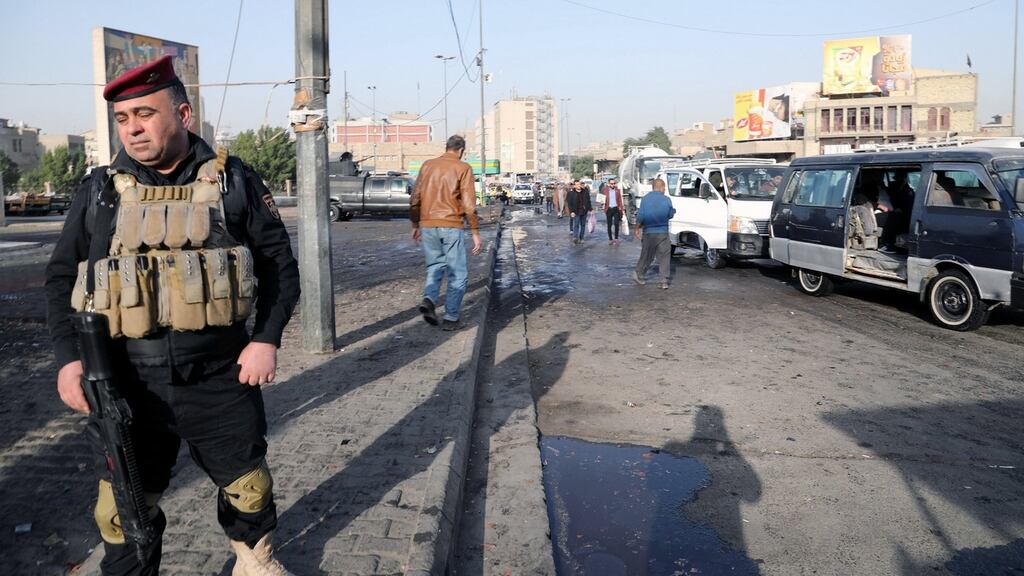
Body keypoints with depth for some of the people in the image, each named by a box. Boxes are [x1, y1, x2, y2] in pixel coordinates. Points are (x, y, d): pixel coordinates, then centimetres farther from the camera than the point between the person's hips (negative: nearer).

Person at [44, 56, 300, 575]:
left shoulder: (234, 181, 0)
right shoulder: (98, 191, 4)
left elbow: (278, 262, 3)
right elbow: (61, 279, 9)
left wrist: (266, 338, -7)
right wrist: (68, 357, -4)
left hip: (221, 377, 0)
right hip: (128, 385, 1)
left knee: (247, 484, 15)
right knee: (125, 507, 9)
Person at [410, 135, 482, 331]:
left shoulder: (427, 165, 10)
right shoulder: (463, 168, -3)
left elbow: (415, 199, 11)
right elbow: (469, 204, -9)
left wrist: (415, 225, 22)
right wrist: (475, 233, -5)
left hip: (427, 226, 4)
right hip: (451, 227, -4)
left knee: (434, 267, 20)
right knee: (458, 274, 7)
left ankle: (429, 300, -5)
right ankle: (451, 318, 6)